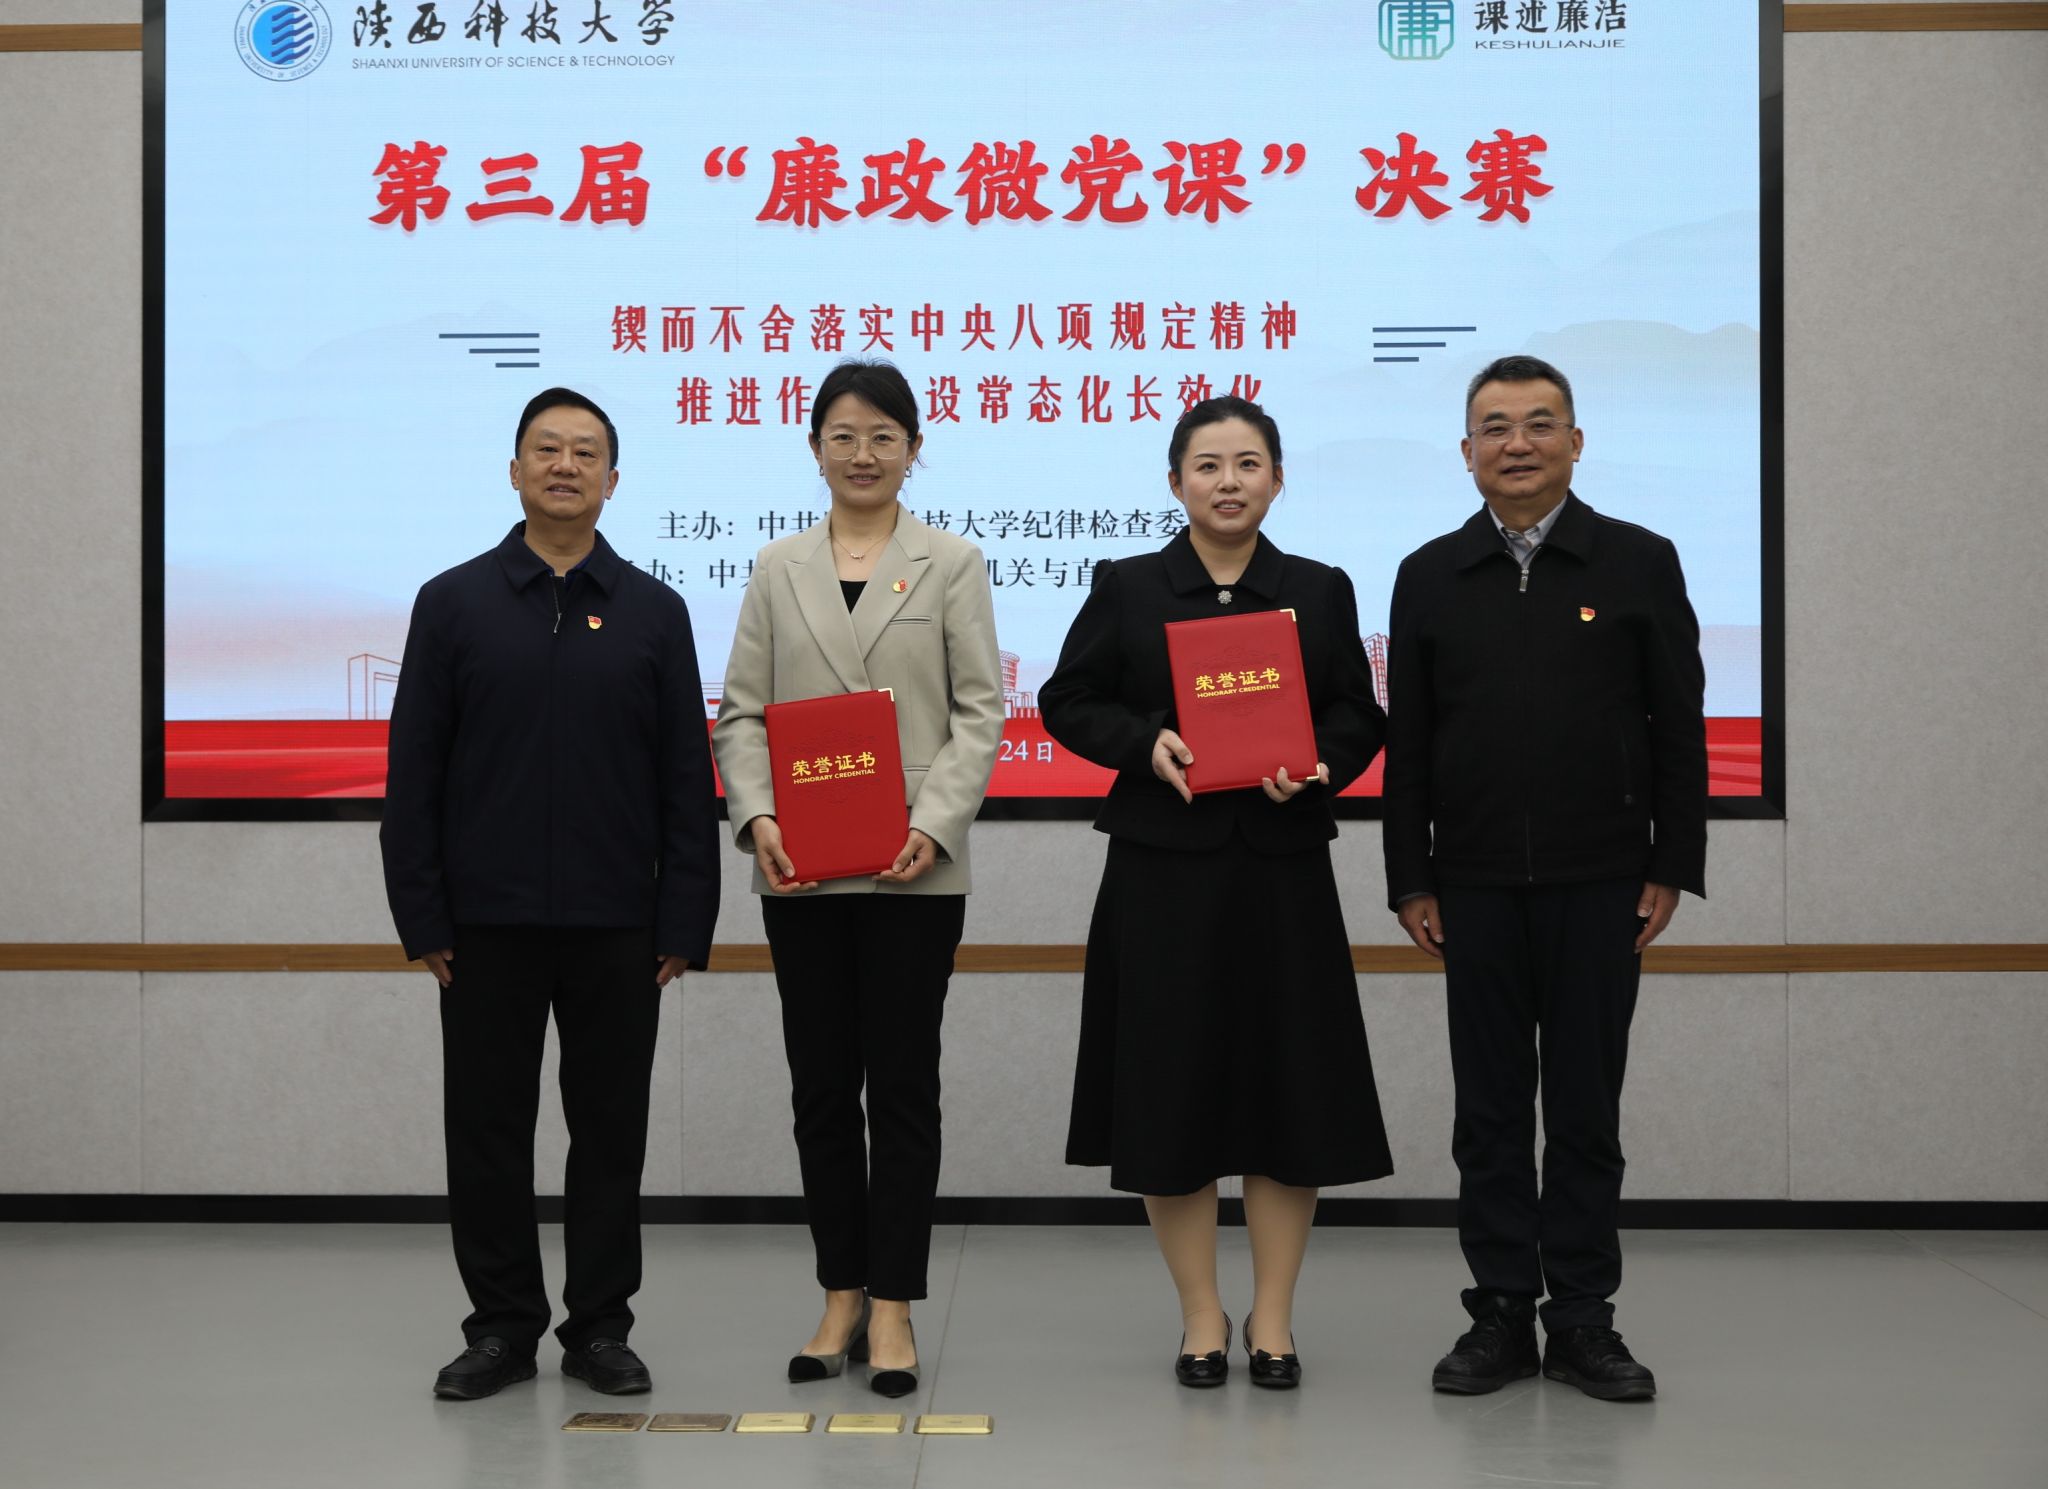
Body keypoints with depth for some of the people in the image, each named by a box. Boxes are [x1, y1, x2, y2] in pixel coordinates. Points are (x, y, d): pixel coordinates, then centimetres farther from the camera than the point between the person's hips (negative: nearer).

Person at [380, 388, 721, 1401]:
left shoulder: (652, 612, 5)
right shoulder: (453, 603, 4)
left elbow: (688, 779, 3)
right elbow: (413, 774, 2)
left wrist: (685, 924, -2)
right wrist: (421, 917, -3)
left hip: (617, 926, 0)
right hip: (488, 922, 0)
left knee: (610, 1129, 7)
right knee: (487, 1126, 6)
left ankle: (600, 1327, 19)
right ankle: (501, 1327, 20)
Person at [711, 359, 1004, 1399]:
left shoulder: (952, 564, 4)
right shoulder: (777, 568, 11)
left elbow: (980, 709, -1)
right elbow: (742, 709, 8)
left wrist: (934, 824, -14)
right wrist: (756, 815, -9)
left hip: (911, 870, -2)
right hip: (801, 871, 3)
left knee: (902, 1083, 2)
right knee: (820, 1086, 8)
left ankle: (893, 1306, 11)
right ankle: (841, 1297, 19)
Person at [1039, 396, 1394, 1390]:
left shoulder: (1320, 591, 9)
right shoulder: (1127, 589, 5)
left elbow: (1359, 717, 9)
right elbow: (1067, 703, 4)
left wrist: (1317, 767, -11)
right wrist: (1147, 743, -13)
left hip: (1283, 868, 1)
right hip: (1164, 869, -1)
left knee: (1289, 1083, 3)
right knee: (1172, 1087, 2)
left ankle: (1272, 1318, 17)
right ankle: (1201, 1316, 17)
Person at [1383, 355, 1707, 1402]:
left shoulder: (1640, 562, 3)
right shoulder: (1430, 576, 6)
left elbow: (1678, 728, 2)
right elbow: (1407, 743, 6)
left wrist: (1671, 869, -3)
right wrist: (1410, 880, 1)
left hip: (1600, 883, -1)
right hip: (1476, 885, 1)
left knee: (1586, 1109, 5)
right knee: (1489, 1110, 6)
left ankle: (1582, 1317, 15)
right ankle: (1501, 1312, 16)